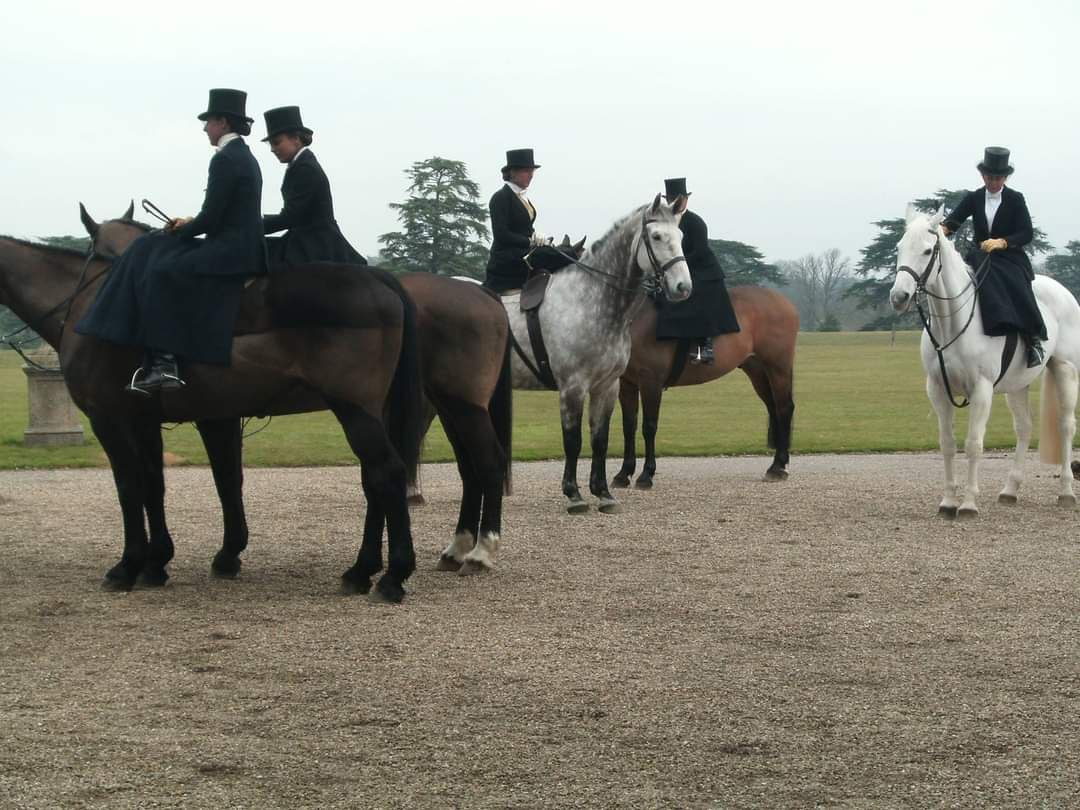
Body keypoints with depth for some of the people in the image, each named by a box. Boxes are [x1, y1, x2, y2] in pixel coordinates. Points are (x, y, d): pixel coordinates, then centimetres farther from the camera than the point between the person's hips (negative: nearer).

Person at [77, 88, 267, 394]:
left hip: (230, 252, -11)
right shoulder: (245, 157, 19)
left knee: (161, 272, -19)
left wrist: (179, 231, -2)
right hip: (242, 247, 11)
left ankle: (163, 363, -25)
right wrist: (190, 223, 13)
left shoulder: (225, 159, -14)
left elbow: (211, 218, -17)